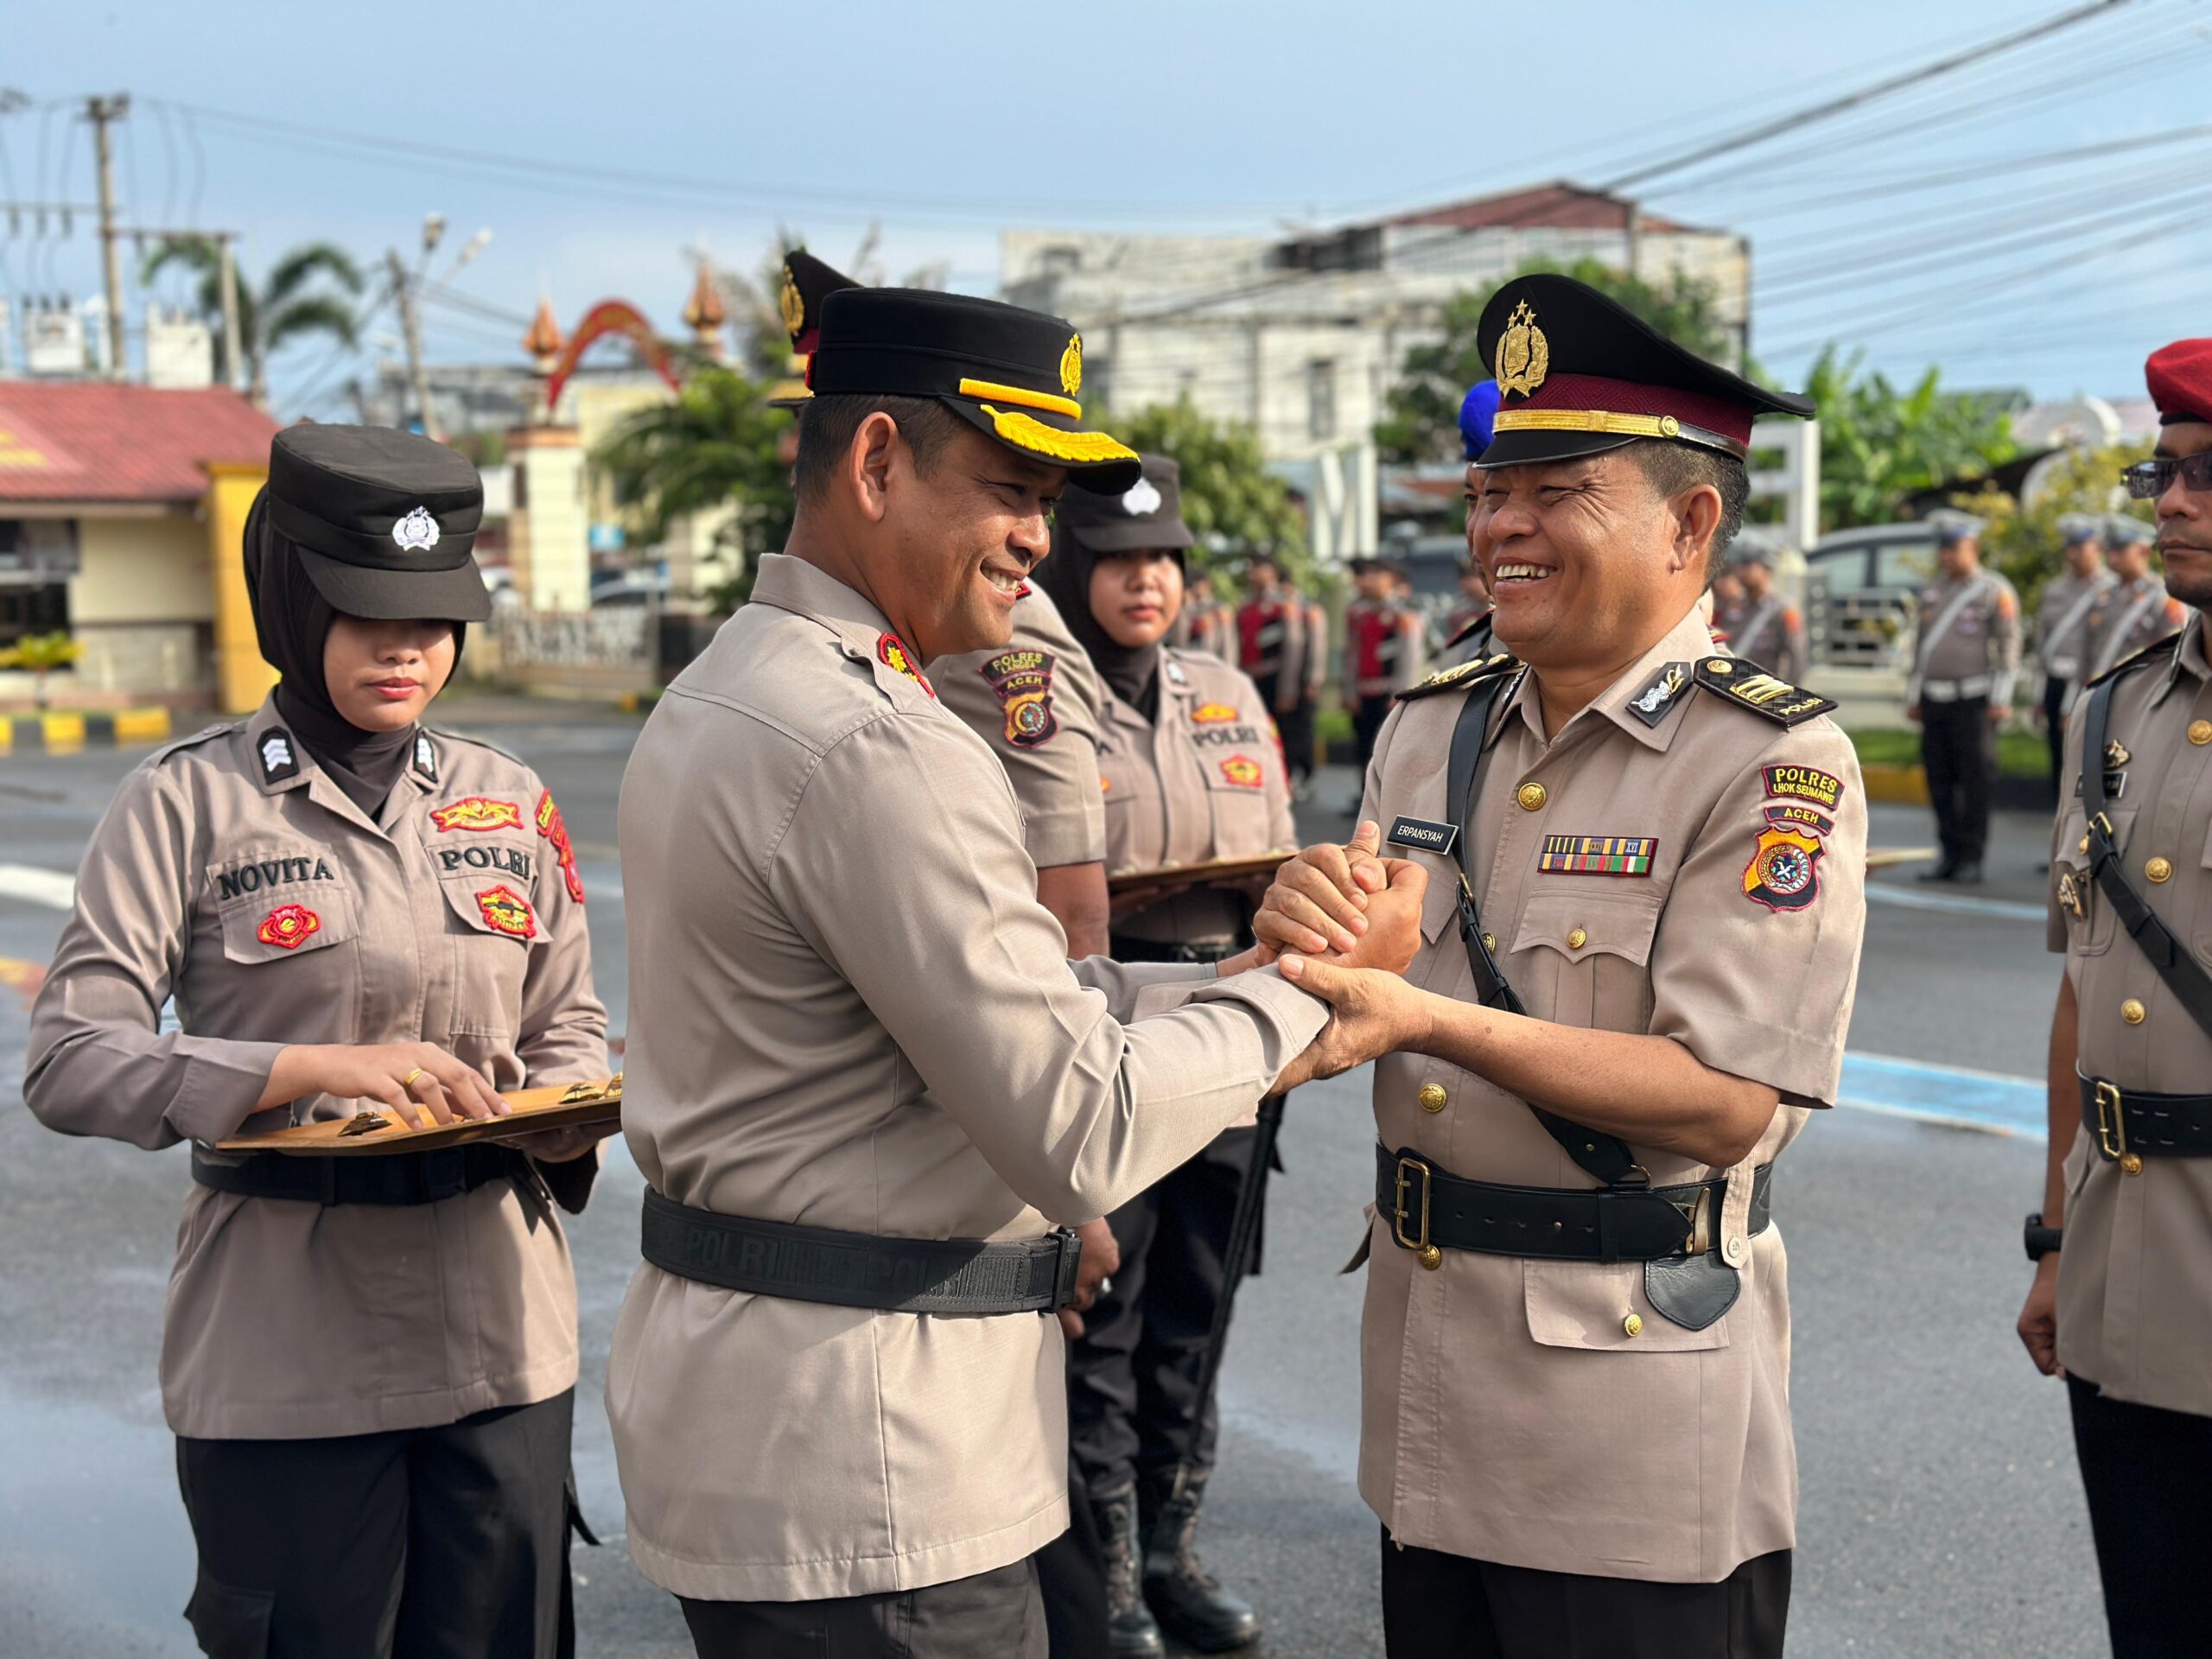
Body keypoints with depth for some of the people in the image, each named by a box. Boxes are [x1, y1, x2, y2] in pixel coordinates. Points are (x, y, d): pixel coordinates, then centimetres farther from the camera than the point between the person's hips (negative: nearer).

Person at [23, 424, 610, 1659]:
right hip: (285, 1355, -3)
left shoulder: (509, 802, 8)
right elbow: (69, 1061, -10)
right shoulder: (192, 802, -4)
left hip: (498, 1330, 4)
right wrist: (308, 1069, -22)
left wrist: (566, 1121, -7)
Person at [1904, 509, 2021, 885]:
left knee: (1974, 782, -3)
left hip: (1973, 699, -6)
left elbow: (2009, 646, -6)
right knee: (1940, 781, 6)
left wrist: (2000, 700, -12)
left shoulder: (1995, 591, -2)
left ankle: (1972, 859, 2)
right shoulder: (1932, 592, 16)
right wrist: (1913, 696, 17)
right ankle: (1950, 855, 13)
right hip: (1934, 699, 6)